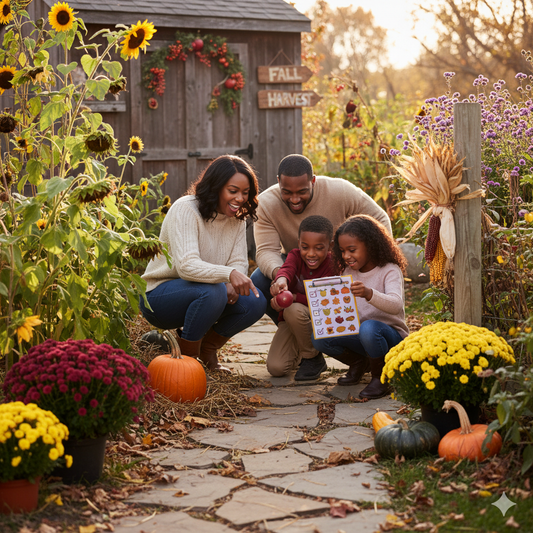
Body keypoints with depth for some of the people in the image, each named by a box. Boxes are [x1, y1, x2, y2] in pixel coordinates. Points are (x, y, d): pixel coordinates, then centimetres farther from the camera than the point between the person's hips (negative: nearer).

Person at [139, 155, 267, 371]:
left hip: (199, 295, 7)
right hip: (159, 295, -7)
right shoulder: (185, 210, -21)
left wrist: (233, 285, -26)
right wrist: (229, 274, -50)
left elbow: (239, 263, -1)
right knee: (212, 291, -36)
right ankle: (186, 357, -15)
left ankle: (207, 349, 7)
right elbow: (186, 265, -34)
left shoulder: (236, 218, 2)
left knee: (256, 302, -16)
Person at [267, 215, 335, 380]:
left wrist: (291, 298, -37)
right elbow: (287, 268, -35)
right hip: (291, 319, 3)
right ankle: (299, 351, 21)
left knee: (294, 309, -37)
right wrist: (281, 279, -60)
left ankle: (313, 359, -13)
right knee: (275, 367, -16)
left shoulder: (333, 265, -18)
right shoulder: (295, 256, -10)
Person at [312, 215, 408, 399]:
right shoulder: (348, 273, 5)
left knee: (368, 328, -39)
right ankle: (358, 362, 10)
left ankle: (380, 377, -13)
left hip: (392, 337, -6)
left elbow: (396, 305, -32)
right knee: (319, 338, -17)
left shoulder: (390, 271, -13)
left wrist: (369, 294, -51)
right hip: (357, 335, 6)